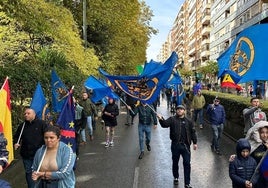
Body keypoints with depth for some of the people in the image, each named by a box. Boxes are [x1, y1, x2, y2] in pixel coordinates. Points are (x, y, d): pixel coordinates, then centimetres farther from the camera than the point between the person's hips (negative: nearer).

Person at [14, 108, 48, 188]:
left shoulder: (41, 123, -8)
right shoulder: (22, 125, 8)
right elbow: (16, 136, 20)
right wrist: (16, 143, 0)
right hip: (26, 154, 4)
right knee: (28, 172, 14)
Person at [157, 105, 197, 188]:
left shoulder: (188, 121, 6)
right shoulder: (172, 119, 0)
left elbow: (193, 132, 10)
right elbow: (165, 124, -17)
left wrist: (195, 142, 6)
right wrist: (161, 119, -38)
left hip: (185, 145, 0)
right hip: (175, 145, 0)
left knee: (187, 164, 1)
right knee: (175, 162, 15)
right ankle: (176, 178, 38)